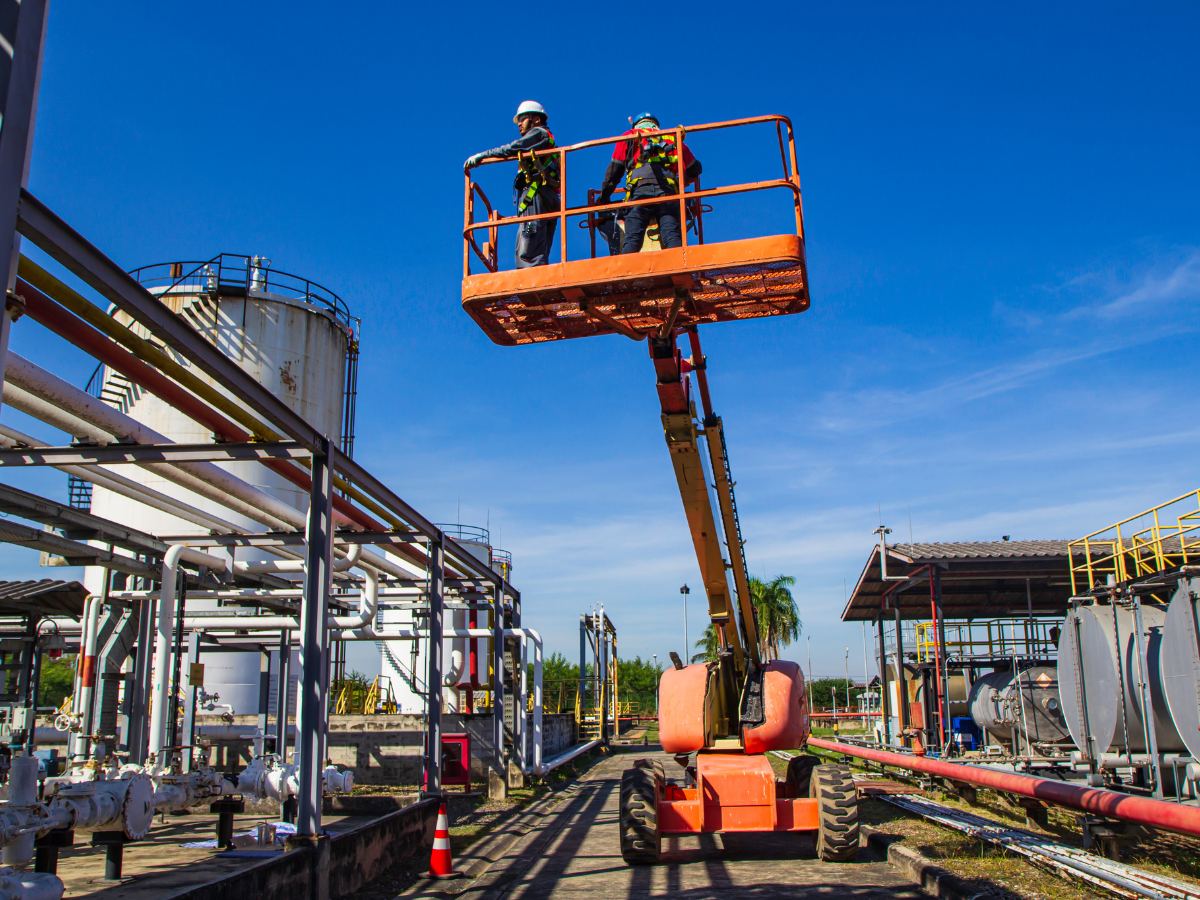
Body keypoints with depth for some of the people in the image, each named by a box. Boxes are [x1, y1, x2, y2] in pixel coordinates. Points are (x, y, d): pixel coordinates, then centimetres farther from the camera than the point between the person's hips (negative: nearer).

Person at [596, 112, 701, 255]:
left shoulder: (629, 137, 27)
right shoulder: (673, 139, 33)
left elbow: (614, 171, 22)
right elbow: (696, 169, 40)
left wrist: (604, 197, 30)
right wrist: (683, 180, 60)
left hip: (639, 189, -1)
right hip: (668, 190, 1)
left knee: (632, 238, -9)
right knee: (672, 236, -9)